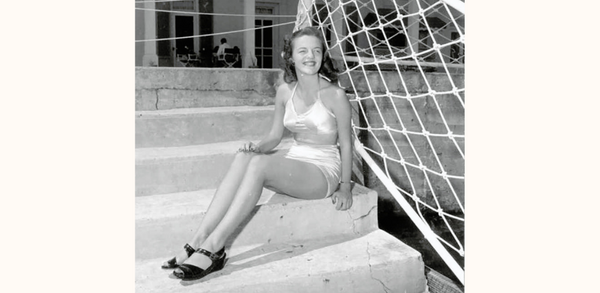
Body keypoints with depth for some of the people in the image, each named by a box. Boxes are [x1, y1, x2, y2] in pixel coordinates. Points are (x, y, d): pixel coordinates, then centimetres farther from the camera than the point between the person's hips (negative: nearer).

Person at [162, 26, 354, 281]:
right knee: (243, 157, -25)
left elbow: (346, 143, -4)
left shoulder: (335, 95, -12)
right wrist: (258, 148, -12)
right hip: (294, 162, 5)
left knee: (258, 164, -31)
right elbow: (275, 136, 9)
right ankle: (199, 239, -29)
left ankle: (214, 246, -30)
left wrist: (345, 188, -6)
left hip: (324, 171, -5)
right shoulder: (285, 91, 3)